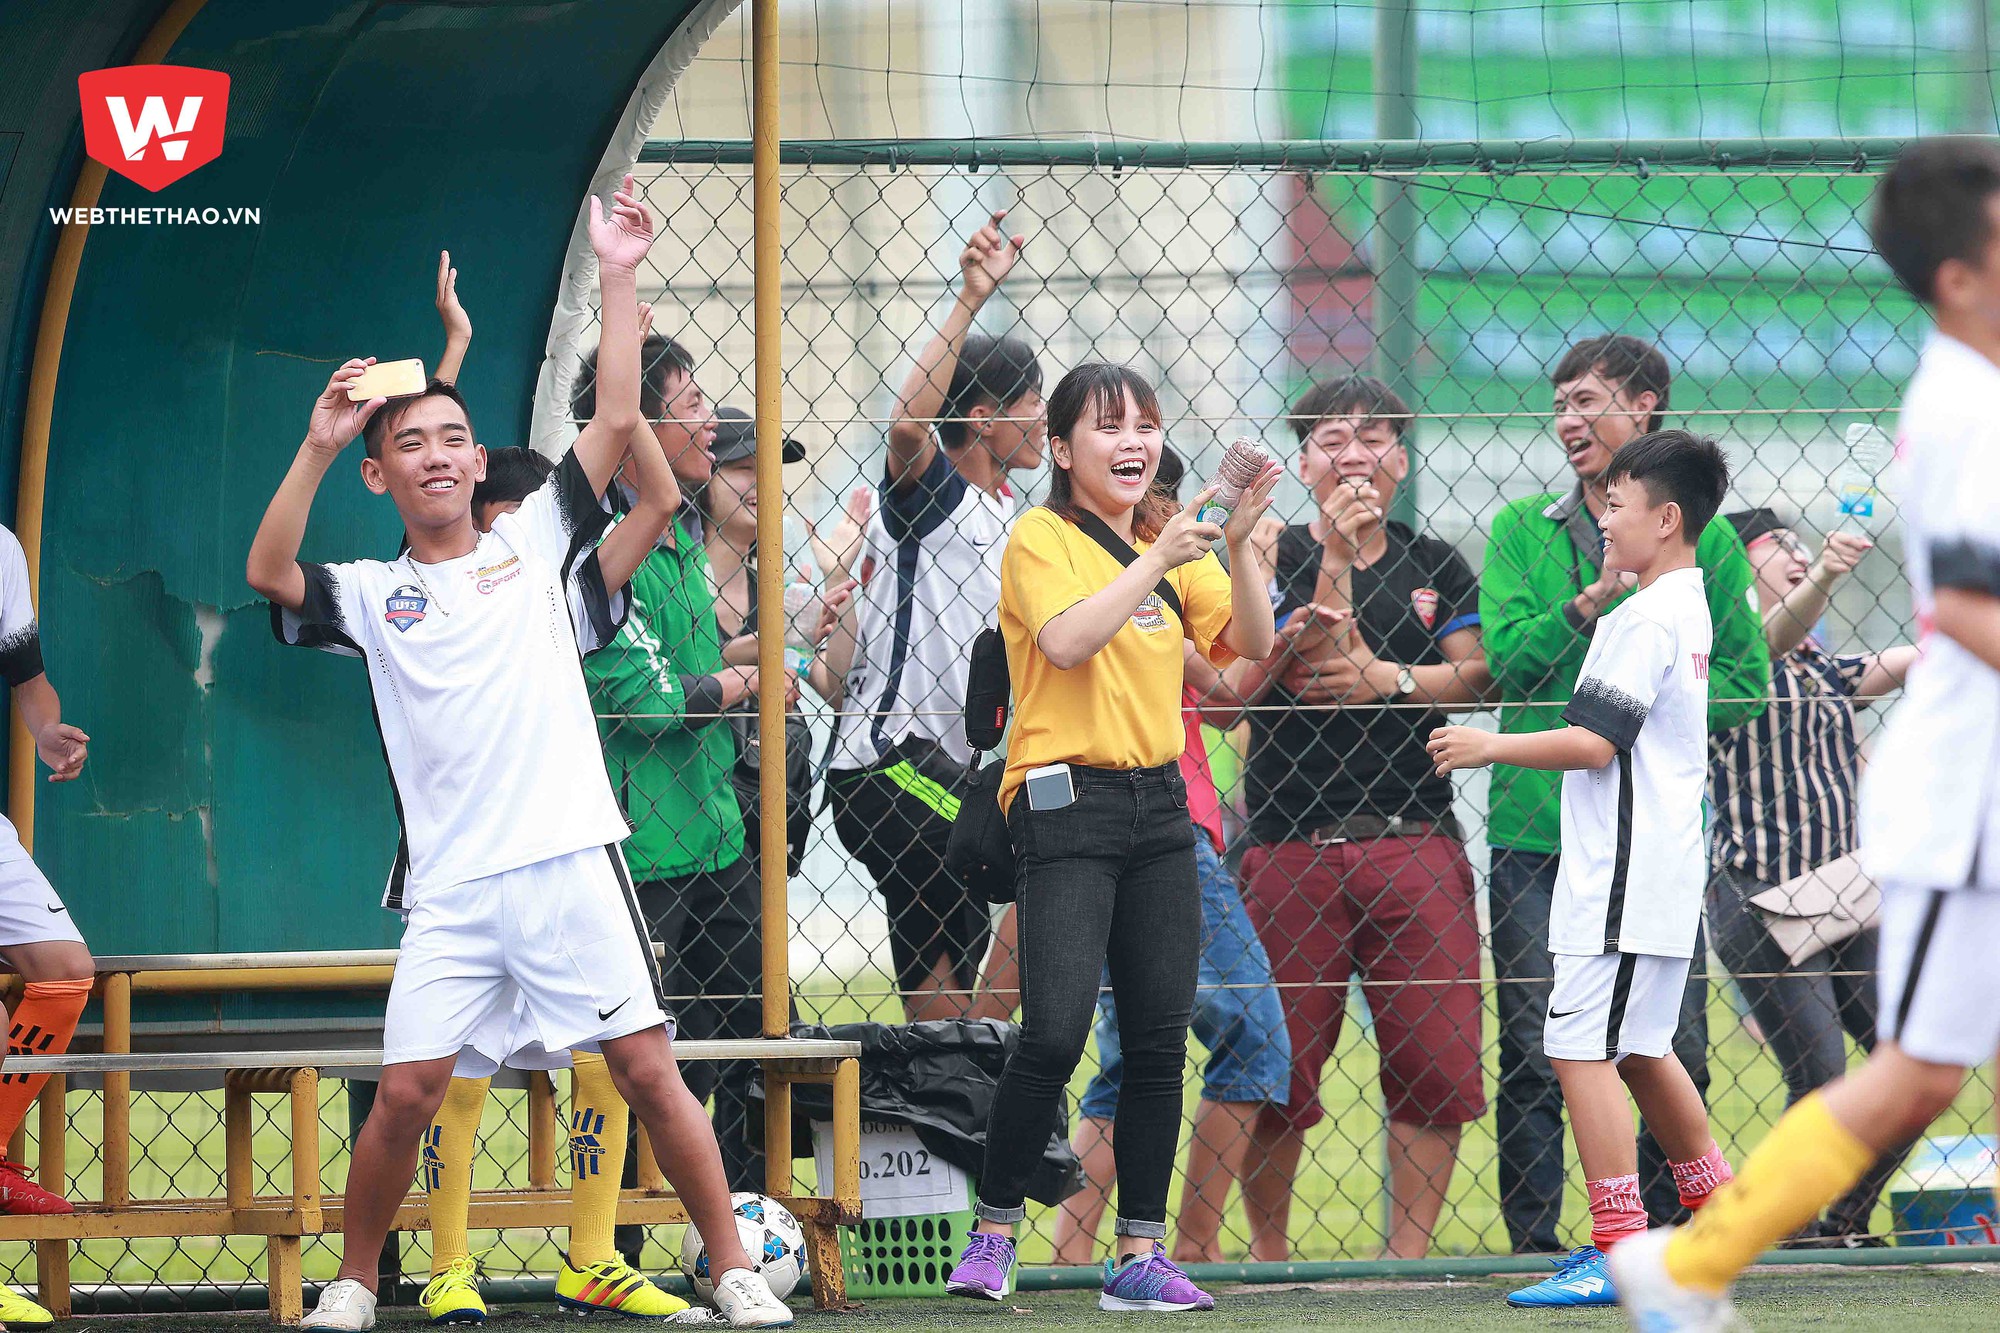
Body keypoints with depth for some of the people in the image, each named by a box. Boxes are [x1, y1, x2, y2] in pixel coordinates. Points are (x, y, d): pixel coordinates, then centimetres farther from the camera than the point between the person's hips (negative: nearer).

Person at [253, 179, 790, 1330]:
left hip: (570, 859, -1)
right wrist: (318, 448, -13)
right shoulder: (373, 593, 12)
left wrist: (618, 280, 0)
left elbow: (617, 425, 5)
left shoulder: (535, 542, 12)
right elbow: (268, 574, -6)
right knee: (408, 1092, -5)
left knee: (648, 1069, -4)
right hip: (451, 880, 1)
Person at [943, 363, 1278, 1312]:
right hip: (1068, 802, -6)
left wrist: (1237, 546, -9)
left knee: (1161, 1039, 3)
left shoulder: (1173, 540, 14)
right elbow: (1066, 638, -20)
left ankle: (1140, 1253, 9)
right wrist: (1159, 558, -20)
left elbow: (1248, 644, 4)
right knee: (1054, 1035, -15)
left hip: (1158, 805, 6)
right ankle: (992, 1232, 0)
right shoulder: (1042, 538, -3)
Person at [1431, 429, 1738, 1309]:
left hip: (1622, 874, -10)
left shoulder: (1644, 619, -15)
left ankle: (1619, 1253, -15)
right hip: (1662, 873, 10)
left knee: (1582, 1048, -11)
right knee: (1640, 1049, 20)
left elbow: (1595, 742, -19)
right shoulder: (1688, 609, 16)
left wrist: (1490, 748, -10)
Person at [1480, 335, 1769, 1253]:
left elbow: (1747, 685, 5)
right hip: (1537, 826, 0)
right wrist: (1594, 600, -19)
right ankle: (1533, 1246, 4)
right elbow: (1506, 660, -5)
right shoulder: (1522, 531, 8)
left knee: (1676, 1057, 0)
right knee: (1534, 1059, -2)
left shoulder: (1704, 539, 7)